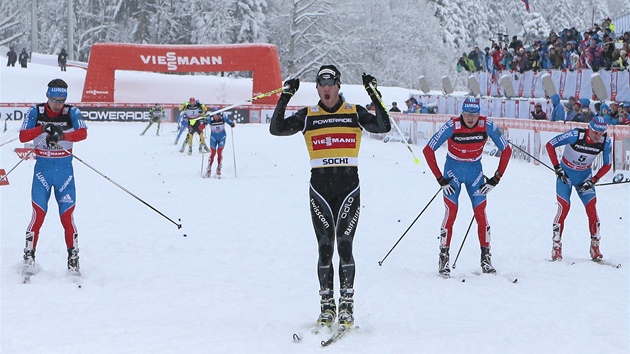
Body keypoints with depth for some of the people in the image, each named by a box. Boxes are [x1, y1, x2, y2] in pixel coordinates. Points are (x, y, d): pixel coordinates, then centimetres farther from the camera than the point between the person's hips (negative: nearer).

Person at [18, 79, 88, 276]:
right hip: (42, 169, 0)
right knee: (38, 214, -7)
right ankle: (29, 257, 3)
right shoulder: (35, 112, -2)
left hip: (65, 169, 0)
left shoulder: (72, 113, -3)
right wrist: (43, 129, -30)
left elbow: (83, 133, -20)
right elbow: (23, 136, -13)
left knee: (67, 217, -1)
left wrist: (62, 135, -38)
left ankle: (73, 260, 9)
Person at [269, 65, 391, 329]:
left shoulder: (354, 113, 7)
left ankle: (347, 305, 1)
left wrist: (374, 95, -10)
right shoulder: (307, 116, 8)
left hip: (349, 186, -1)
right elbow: (277, 129, -2)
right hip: (320, 188, 1)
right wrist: (285, 98, -8)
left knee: (344, 245, -8)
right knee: (325, 248, -1)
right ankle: (327, 306, 7)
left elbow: (384, 127, -4)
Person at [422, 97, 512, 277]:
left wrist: (496, 178, -6)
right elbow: (428, 150, -17)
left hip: (475, 171, 2)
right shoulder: (452, 126, -23)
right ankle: (443, 259, -4)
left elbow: (506, 150, -5)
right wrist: (440, 179, -15)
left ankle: (486, 258, 3)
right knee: (451, 213, -11)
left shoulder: (487, 125, -17)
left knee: (481, 214, -6)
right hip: (453, 170, -2)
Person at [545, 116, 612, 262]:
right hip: (565, 174, -3)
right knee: (564, 207, -14)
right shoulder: (575, 135, -27)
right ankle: (556, 247, -4)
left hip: (585, 176, 3)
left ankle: (595, 247, 4)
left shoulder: (605, 142, -17)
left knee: (592, 209, -9)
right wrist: (557, 168, -18)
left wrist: (593, 181, -11)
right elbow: (549, 145, -18)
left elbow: (607, 165, -2)